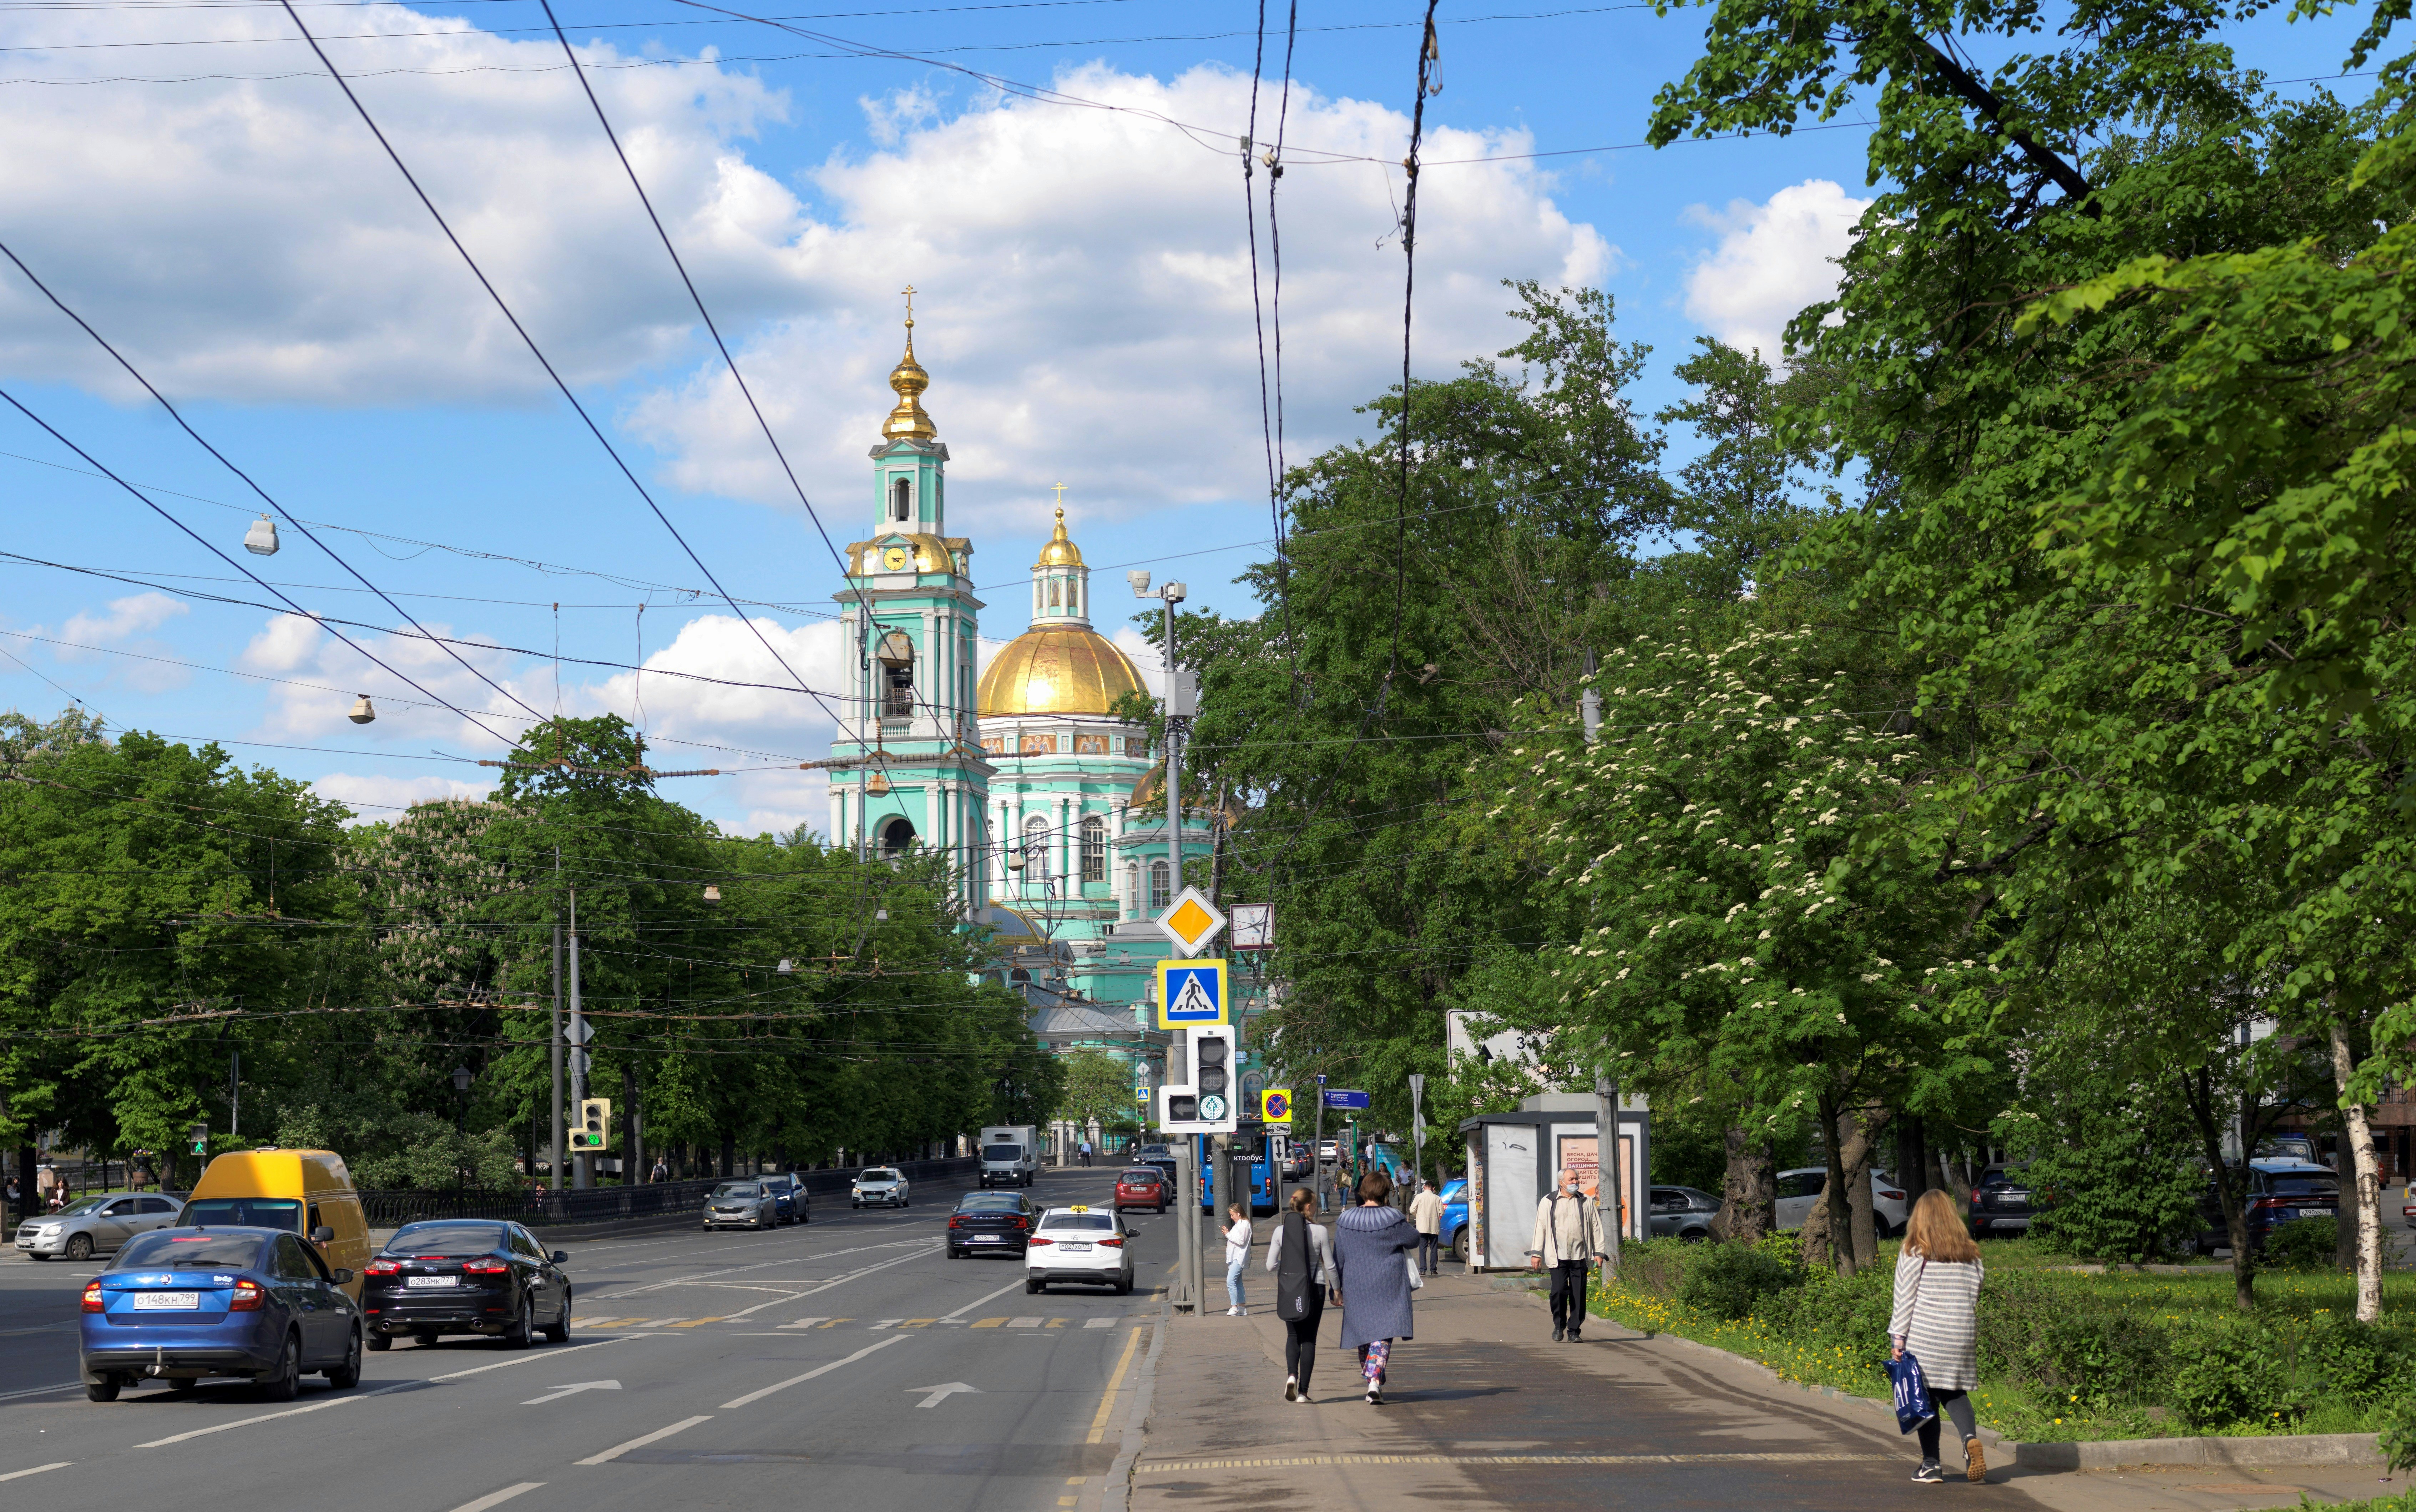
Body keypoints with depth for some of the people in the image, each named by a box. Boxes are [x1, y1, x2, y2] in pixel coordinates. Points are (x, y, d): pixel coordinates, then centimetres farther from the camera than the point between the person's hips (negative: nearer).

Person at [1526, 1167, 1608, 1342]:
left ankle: (1574, 1331, 8)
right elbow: (1540, 1227, 8)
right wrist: (1536, 1253, 3)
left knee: (1578, 1295, -1)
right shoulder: (1548, 1202, 8)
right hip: (1557, 1256, -2)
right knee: (1559, 1291, -12)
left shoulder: (1586, 1202, 12)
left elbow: (1596, 1227, 13)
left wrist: (1599, 1252, 6)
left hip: (1580, 1256, 2)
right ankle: (1559, 1326, 9)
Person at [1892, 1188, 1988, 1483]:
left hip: (1924, 1337, -3)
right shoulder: (1971, 1254, 7)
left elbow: (1905, 1298, -5)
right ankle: (1970, 1437, -15)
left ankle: (1931, 1464, 6)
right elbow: (1975, 1297, 11)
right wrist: (1973, 1337, 19)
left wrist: (1898, 1337, -2)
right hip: (1962, 1334, 4)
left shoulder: (1914, 1253, -4)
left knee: (1926, 1396, 4)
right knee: (1954, 1392, 13)